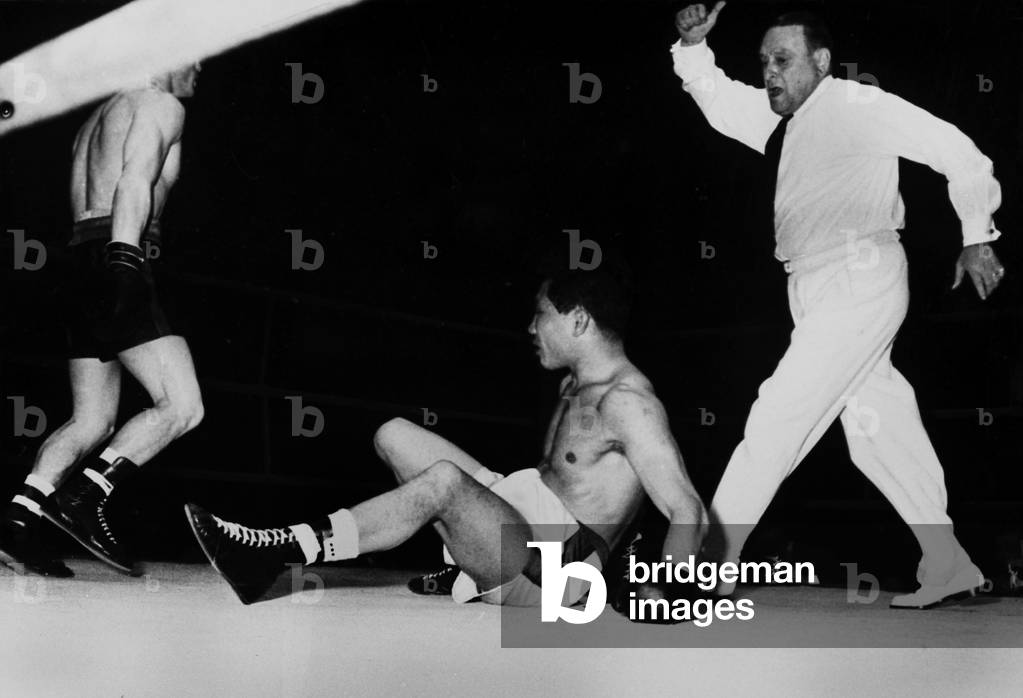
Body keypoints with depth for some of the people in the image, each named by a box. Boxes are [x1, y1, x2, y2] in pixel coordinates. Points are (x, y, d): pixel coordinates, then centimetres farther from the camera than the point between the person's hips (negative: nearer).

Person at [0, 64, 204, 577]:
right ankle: (82, 497, -19)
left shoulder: (100, 116, 30)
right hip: (118, 260, -10)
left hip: (84, 259, 10)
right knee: (182, 406, -12)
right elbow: (136, 179, -15)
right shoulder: (160, 104, 1)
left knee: (92, 422, 10)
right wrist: (125, 257, -26)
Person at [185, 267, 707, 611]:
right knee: (394, 436, 7)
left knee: (445, 480, -36)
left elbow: (689, 513, -23)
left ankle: (279, 555, -34)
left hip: (556, 568, -10)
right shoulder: (576, 384, 14)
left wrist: (662, 600, -30)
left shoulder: (627, 402, -16)